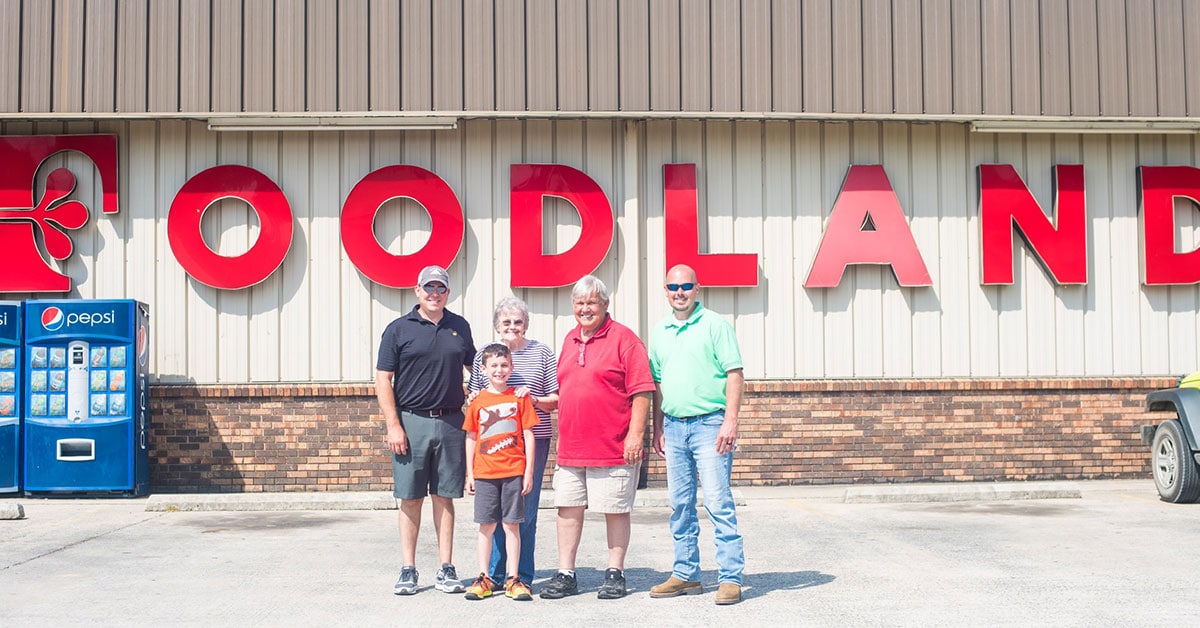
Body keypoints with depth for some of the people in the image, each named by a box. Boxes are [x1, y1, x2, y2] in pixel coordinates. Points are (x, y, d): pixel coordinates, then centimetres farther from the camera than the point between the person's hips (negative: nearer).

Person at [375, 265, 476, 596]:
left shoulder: (460, 327, 11)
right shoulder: (399, 329, 2)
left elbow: (473, 367, 23)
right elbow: (383, 379, -1)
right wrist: (393, 425, -8)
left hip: (451, 423, 2)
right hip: (411, 421, -2)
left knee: (444, 497, 6)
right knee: (410, 498, 3)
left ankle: (446, 569, 11)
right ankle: (408, 570, 10)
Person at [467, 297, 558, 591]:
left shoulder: (542, 353, 7)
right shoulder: (483, 355, 11)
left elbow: (557, 400, 7)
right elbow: (473, 399, 19)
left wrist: (534, 399, -12)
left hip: (533, 440, -1)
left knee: (526, 509, 0)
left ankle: (522, 576, 10)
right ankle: (495, 574, 13)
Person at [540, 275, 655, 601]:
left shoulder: (623, 339, -6)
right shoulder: (570, 339, 15)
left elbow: (641, 391, -11)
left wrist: (636, 433, -16)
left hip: (613, 448, -6)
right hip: (571, 446, 6)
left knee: (616, 510, 3)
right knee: (568, 508, 8)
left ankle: (615, 574, 14)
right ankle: (565, 575, 16)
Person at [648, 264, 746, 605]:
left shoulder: (715, 324, -3)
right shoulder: (660, 331, 14)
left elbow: (734, 374, -8)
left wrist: (730, 420, -17)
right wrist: (658, 428, 15)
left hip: (709, 424, -6)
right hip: (674, 426, 6)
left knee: (719, 503, -7)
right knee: (680, 506, 11)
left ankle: (730, 578, -2)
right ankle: (686, 574, 20)